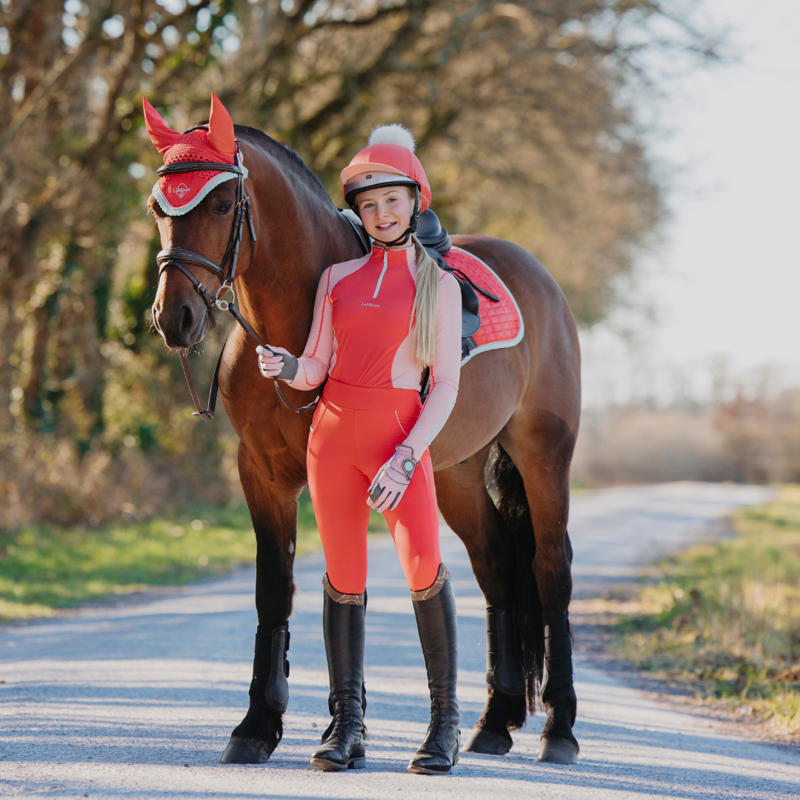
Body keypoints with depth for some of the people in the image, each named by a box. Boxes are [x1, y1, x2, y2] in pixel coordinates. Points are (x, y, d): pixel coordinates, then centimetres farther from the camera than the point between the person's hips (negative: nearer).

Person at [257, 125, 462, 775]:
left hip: (401, 433, -3)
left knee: (423, 566, -17)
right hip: (333, 429, 3)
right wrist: (287, 367, -14)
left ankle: (446, 717, -4)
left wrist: (407, 457, -13)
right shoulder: (338, 277, 12)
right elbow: (316, 369, 10)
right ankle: (347, 723, 13)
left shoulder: (440, 285, 4)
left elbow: (446, 386, -1)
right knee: (344, 578, 4)